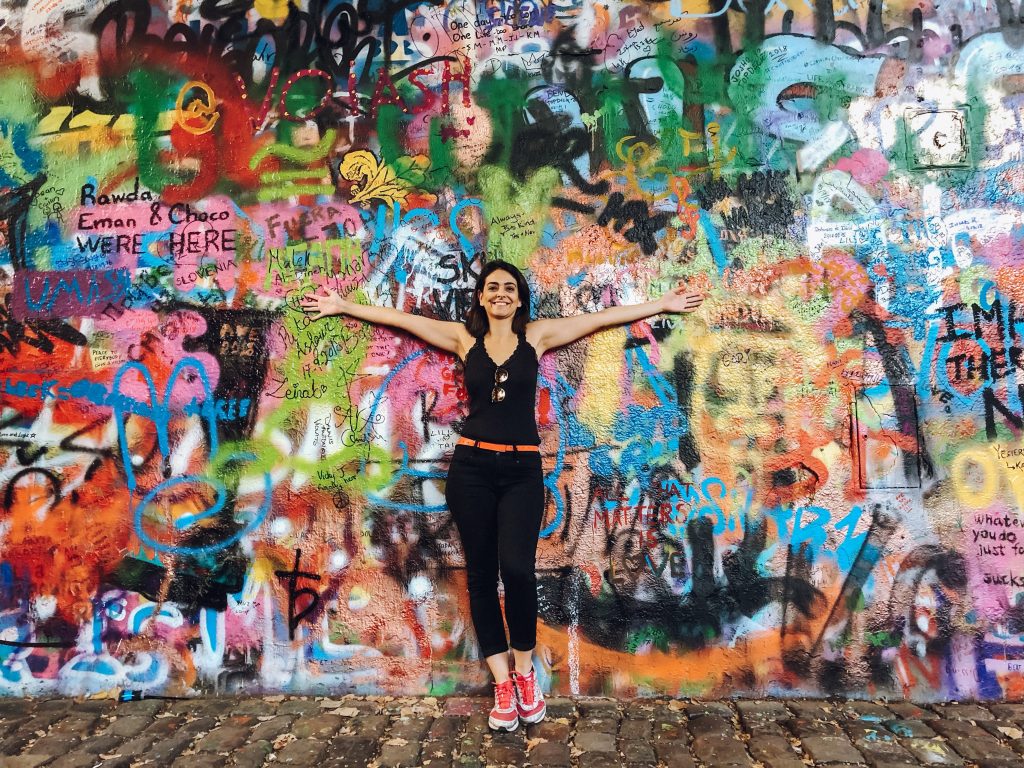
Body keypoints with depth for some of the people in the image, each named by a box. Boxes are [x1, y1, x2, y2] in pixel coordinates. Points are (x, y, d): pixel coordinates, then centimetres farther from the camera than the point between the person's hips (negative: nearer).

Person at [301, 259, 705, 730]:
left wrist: (662, 304, 10)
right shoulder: (465, 338, 9)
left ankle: (524, 670, 9)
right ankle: (502, 683, 17)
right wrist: (342, 306, 13)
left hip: (522, 468, -1)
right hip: (472, 466, 2)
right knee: (481, 575, 4)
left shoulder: (537, 335, 7)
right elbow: (402, 319, 11)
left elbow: (603, 317, 8)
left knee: (517, 568, -16)